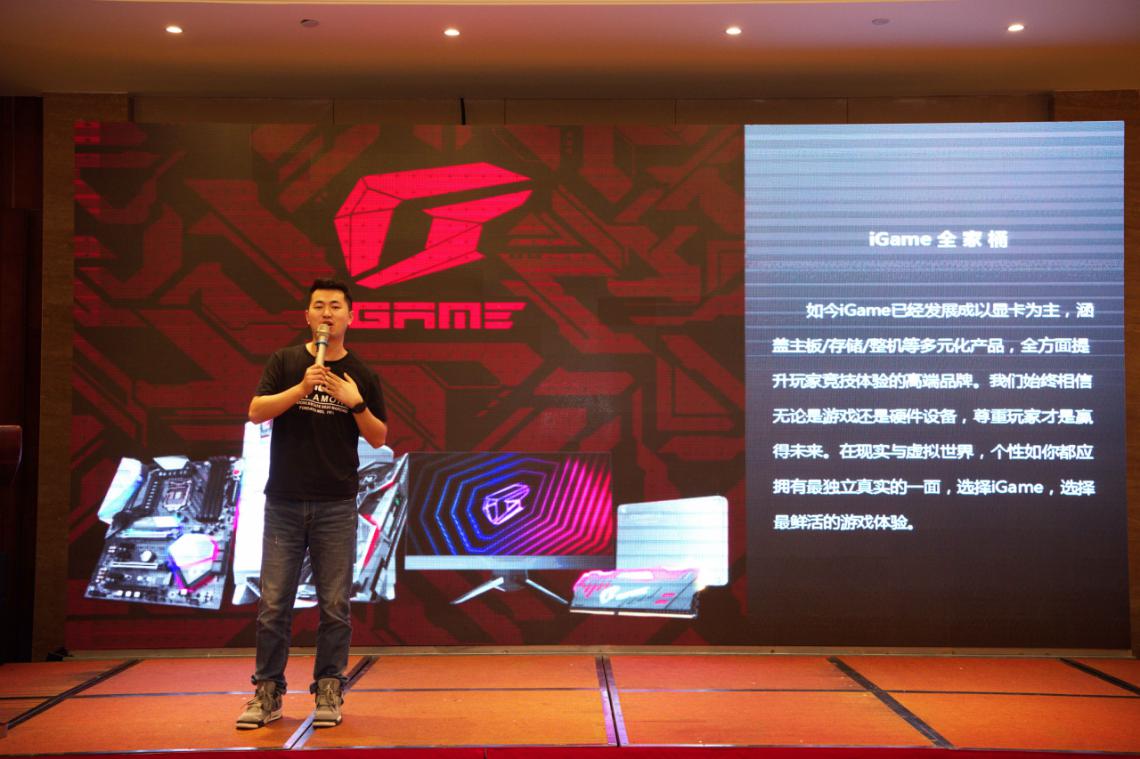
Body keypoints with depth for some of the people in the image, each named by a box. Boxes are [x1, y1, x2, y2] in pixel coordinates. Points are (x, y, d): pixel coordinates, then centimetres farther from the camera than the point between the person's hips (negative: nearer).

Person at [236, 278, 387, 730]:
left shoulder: (362, 376, 7)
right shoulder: (285, 362, 6)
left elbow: (378, 439, 6)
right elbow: (256, 412, -6)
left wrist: (355, 402, -11)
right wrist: (302, 388, -19)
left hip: (336, 505, 0)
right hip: (284, 502, 0)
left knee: (334, 606, 2)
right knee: (274, 604, 3)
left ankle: (328, 692, 13)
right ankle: (267, 694, 12)